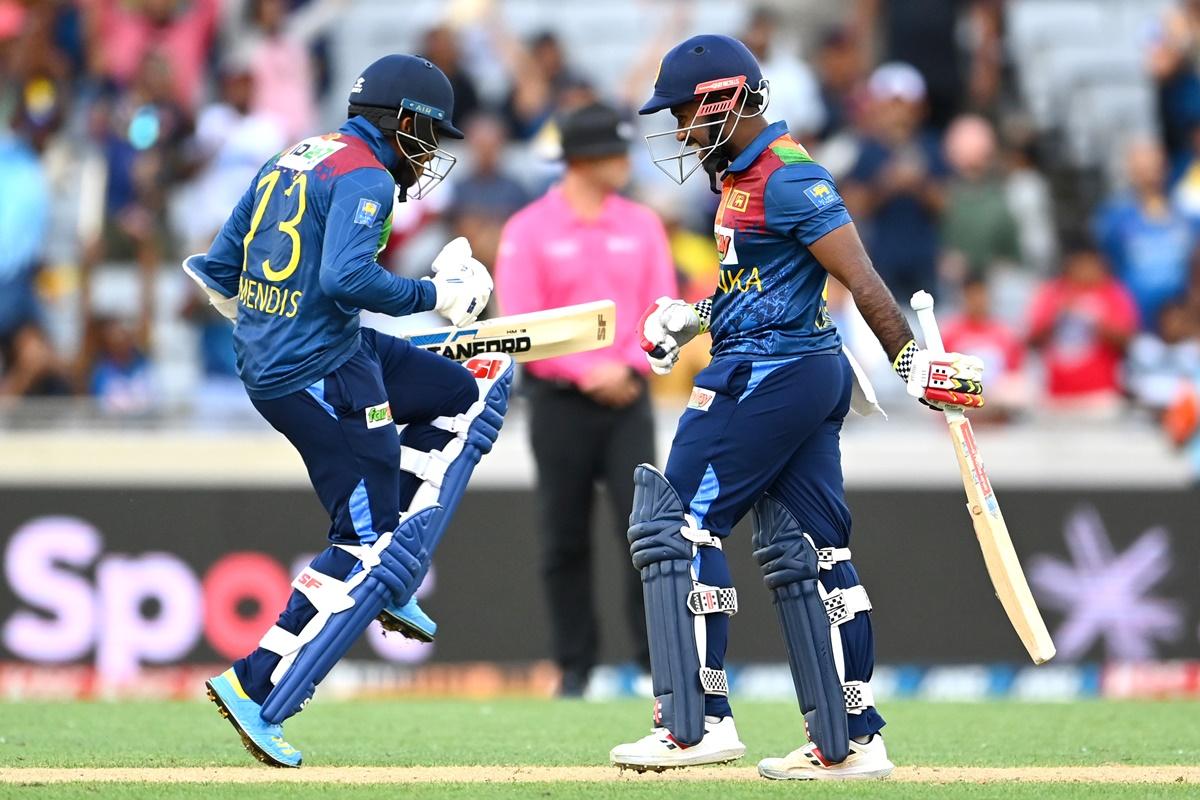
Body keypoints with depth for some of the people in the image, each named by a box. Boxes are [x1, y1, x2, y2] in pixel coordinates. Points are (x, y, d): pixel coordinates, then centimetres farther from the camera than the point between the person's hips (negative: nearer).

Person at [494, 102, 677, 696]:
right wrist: (588, 373, -15)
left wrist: (628, 367, -10)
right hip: (559, 401, -2)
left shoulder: (642, 226, 8)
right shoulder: (528, 230, -3)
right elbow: (522, 324, -9)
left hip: (627, 397, 2)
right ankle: (575, 666, 12)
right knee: (565, 540, 3)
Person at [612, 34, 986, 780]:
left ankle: (699, 724, -8)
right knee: (806, 550, 11)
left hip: (770, 375, -10)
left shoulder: (788, 178, -16)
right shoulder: (742, 174, 15)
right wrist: (695, 317, 16)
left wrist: (913, 361, -24)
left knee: (678, 523, -7)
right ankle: (851, 741, 12)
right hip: (808, 375, 10)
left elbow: (859, 277, -20)